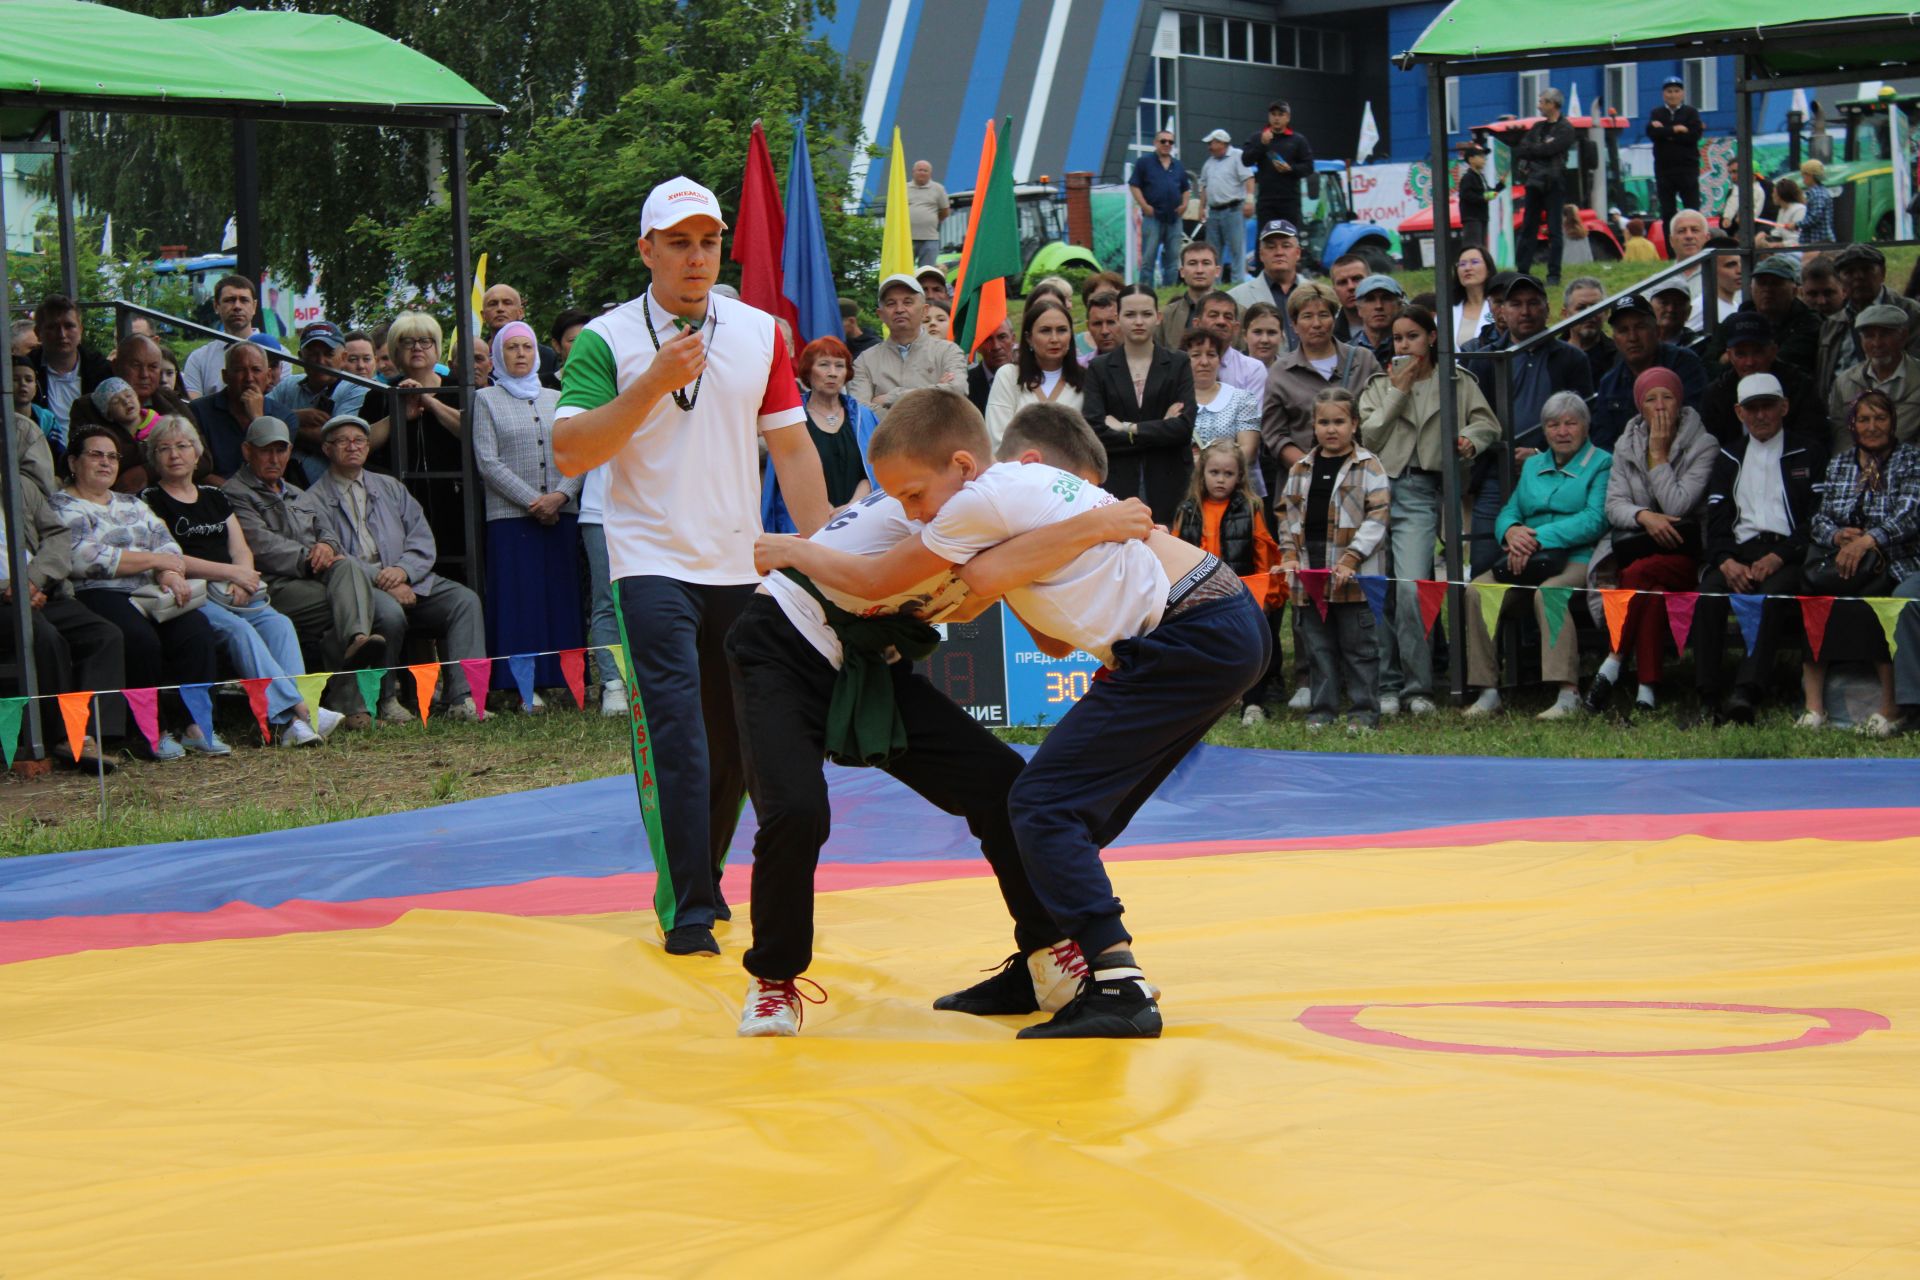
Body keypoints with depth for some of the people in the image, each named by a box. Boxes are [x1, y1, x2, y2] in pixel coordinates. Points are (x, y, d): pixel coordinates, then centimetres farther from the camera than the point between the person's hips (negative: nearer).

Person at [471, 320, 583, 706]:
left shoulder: (556, 399, 15)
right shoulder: (486, 400, 6)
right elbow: (487, 462, -4)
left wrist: (560, 495, -11)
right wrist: (533, 501, -11)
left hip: (561, 514, 3)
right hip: (511, 515, -3)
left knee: (562, 596, 0)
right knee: (520, 598, -6)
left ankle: (566, 676, 1)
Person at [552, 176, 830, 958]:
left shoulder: (760, 332, 7)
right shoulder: (606, 339, -4)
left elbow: (792, 449, 9)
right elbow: (570, 454, -13)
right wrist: (655, 382, -22)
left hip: (741, 565, 4)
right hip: (651, 563, -4)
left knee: (734, 741, 10)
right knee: (675, 737, -13)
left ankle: (706, 877, 29)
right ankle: (687, 912, -11)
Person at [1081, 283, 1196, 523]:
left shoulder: (1178, 364, 9)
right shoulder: (1099, 368, 8)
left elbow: (1184, 426, -2)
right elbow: (1093, 431, -5)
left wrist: (1129, 430, -6)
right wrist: (1159, 429, -8)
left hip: (1168, 484, 0)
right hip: (1117, 484, 0)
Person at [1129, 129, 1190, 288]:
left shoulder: (1178, 166, 17)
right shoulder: (1144, 163, 2)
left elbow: (1185, 188, 24)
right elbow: (1134, 185, -3)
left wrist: (1184, 204, 6)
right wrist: (1145, 206, -12)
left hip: (1174, 217, 5)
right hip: (1153, 217, -5)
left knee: (1172, 258, 7)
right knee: (1148, 258, -7)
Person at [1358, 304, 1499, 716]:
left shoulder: (1457, 381, 12)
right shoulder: (1378, 385, 16)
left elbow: (1488, 423, 14)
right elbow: (1367, 437, 3)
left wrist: (1471, 440, -7)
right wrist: (1398, 392, 0)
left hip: (1420, 492, -2)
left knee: (1411, 587, -17)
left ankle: (1418, 688, -11)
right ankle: (1387, 685, 8)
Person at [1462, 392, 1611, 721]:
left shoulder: (1601, 464, 5)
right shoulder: (1532, 465, 25)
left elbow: (1595, 519, -10)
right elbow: (1509, 512, 20)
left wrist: (1538, 538, -17)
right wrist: (1512, 531, -7)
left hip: (1577, 559, -6)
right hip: (1527, 559, 6)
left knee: (1549, 592, -38)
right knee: (1478, 590, -21)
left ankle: (1568, 694, -41)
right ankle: (1488, 691, -20)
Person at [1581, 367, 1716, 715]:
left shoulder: (1703, 447, 0)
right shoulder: (1627, 445, 12)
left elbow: (1677, 507, -11)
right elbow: (1614, 505, 3)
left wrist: (1658, 455, -9)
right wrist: (1644, 516, -18)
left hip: (1682, 551, -2)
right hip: (1636, 545, 2)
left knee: (1638, 573, -36)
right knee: (1654, 591, -34)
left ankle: (1612, 665, -32)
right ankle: (1647, 690, -37)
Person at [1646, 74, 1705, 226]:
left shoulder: (1691, 112, 5)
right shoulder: (1656, 113, 10)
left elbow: (1694, 135, -11)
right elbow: (1652, 133, -8)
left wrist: (1665, 132, -9)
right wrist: (1675, 130, -14)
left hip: (1687, 168, -2)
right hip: (1664, 168, 2)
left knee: (1692, 208, -3)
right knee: (1666, 211, 6)